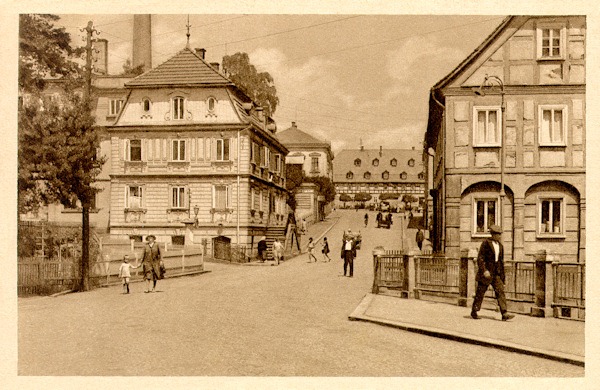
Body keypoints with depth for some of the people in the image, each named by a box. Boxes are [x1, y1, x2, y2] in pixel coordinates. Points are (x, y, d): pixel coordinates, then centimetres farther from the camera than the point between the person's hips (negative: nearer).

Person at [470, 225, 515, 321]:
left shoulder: (500, 246, 12)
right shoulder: (486, 244, -8)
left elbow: (501, 262, 19)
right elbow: (480, 258, -13)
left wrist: (502, 276, 18)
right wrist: (484, 270, -24)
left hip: (496, 274, 5)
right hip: (486, 273, -5)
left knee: (500, 291, -9)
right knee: (480, 293, 3)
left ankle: (504, 314, -15)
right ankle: (474, 312, 18)